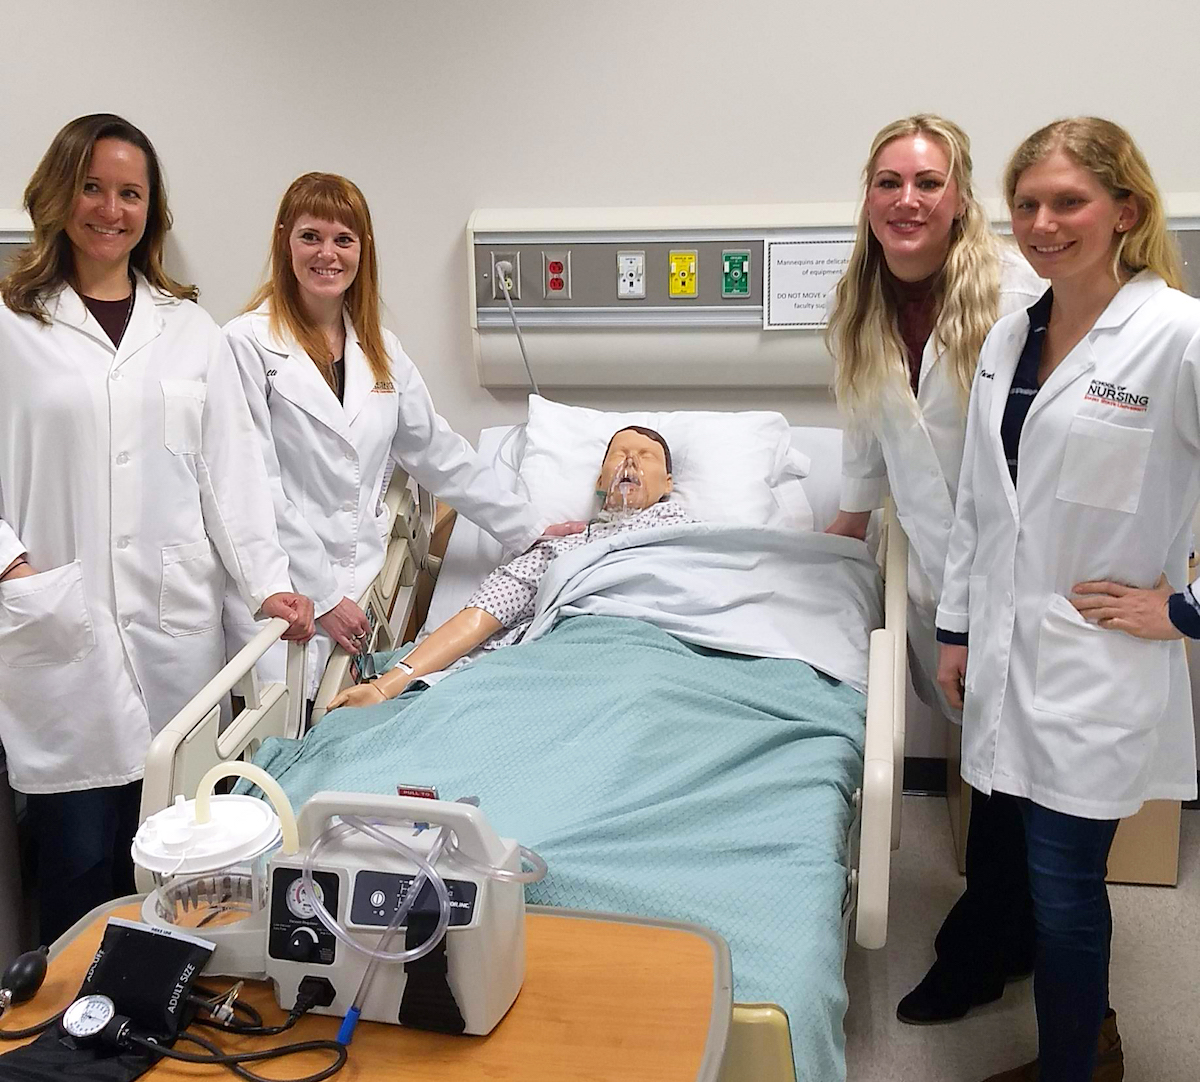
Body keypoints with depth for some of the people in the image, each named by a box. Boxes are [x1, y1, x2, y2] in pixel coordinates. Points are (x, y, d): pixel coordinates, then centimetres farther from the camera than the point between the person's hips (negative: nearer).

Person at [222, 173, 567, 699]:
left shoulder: (379, 349, 11)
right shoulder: (249, 342, -7)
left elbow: (439, 453, 16)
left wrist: (530, 531, 15)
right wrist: (322, 595, -12)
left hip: (360, 588, 5)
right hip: (284, 595, -5)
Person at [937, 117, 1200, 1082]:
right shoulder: (1009, 338, 8)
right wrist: (958, 629, 15)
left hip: (1099, 667, -6)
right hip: (1011, 651, 6)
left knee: (1063, 886, 2)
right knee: (1055, 872, 18)